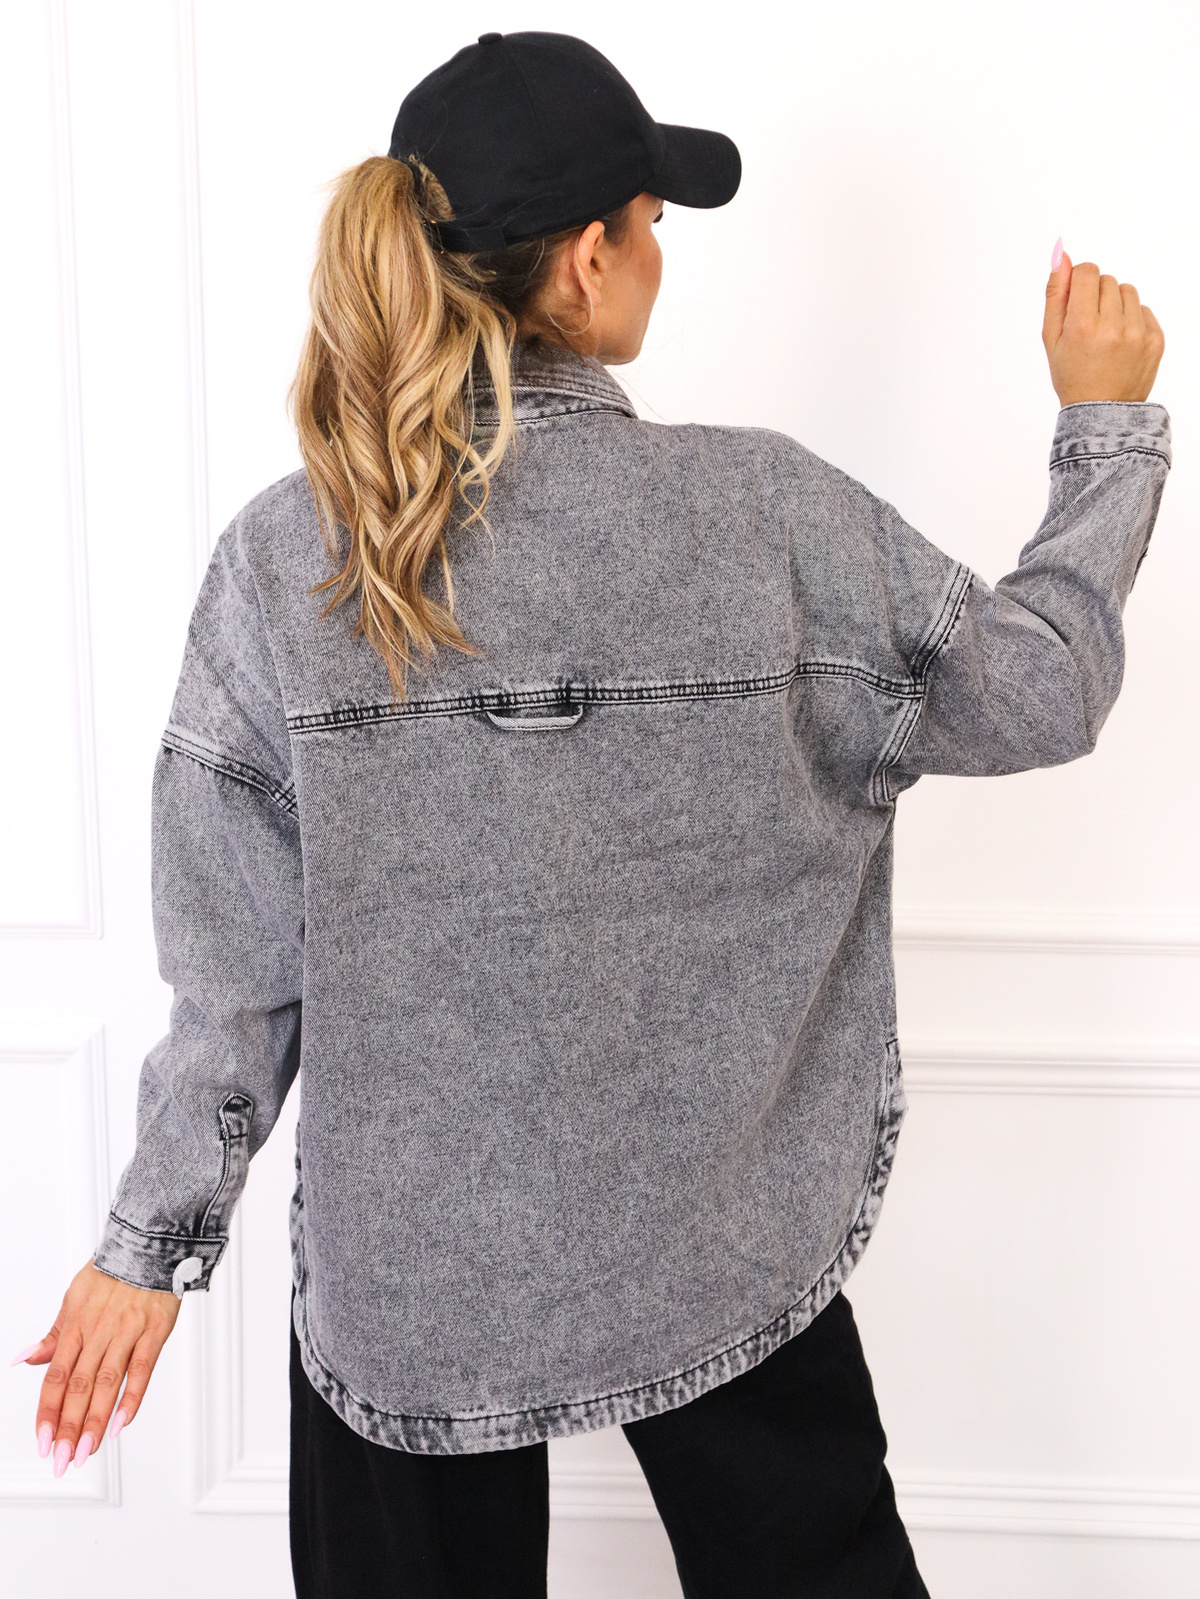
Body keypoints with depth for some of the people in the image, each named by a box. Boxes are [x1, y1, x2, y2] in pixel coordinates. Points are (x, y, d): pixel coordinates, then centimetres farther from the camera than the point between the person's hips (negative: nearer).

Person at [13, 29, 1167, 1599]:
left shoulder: (283, 557, -13)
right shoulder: (770, 516, -16)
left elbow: (238, 955, -9)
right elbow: (1042, 693, -2)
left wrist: (156, 1236, 4)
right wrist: (1109, 426, 12)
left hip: (404, 1266, 1)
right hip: (715, 1239, 0)